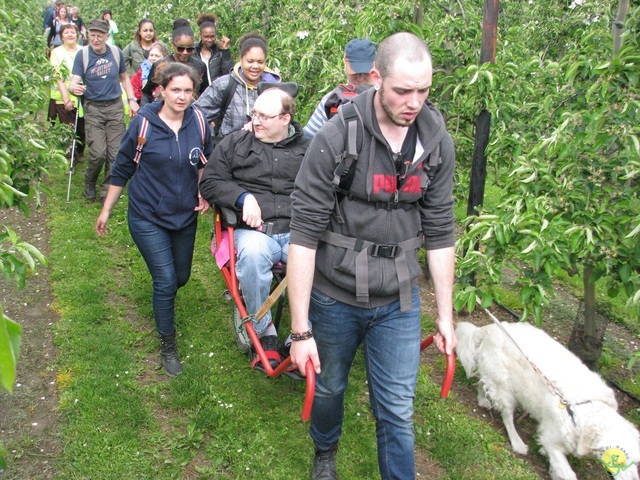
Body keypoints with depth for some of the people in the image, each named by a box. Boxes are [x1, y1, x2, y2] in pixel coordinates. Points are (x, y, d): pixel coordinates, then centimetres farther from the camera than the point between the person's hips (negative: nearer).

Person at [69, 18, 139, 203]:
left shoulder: (116, 53, 3)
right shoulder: (82, 55, -4)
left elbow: (124, 77, 16)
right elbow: (74, 81, -11)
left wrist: (132, 100, 6)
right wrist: (74, 87, -35)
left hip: (115, 107, 2)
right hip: (93, 108, -2)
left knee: (115, 153, -1)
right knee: (98, 152, -13)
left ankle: (107, 192, 15)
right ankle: (89, 182, 17)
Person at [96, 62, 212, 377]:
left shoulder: (199, 123, -7)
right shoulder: (143, 123, -15)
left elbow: (204, 162, 11)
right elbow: (122, 169, -4)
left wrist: (203, 193, -4)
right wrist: (106, 210, 1)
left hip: (185, 215, 4)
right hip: (148, 217, -4)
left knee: (181, 277, 18)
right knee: (166, 282, -6)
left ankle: (162, 300, 54)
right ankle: (167, 345, 15)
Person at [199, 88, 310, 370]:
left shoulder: (306, 149, 16)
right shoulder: (234, 143, 14)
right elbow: (210, 183, 11)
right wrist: (243, 197, -7)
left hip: (297, 231, 1)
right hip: (253, 230, -1)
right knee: (252, 253, -37)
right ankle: (264, 334, -17)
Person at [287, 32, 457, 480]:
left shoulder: (438, 143, -5)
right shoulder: (336, 139, -18)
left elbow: (439, 233, 3)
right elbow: (304, 236, -18)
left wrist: (446, 314, 5)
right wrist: (301, 329, -18)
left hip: (399, 301, 2)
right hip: (335, 296, -1)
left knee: (398, 412, 6)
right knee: (329, 387, 22)